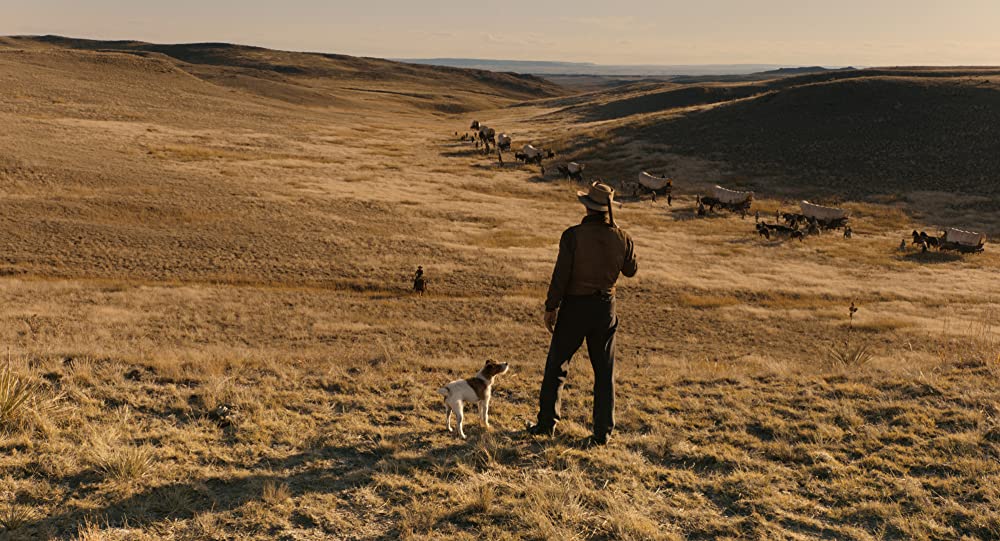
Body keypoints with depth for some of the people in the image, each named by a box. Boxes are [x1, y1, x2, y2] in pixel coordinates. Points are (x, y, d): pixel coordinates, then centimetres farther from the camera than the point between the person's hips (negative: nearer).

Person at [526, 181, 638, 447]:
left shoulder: (573, 236, -15)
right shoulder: (621, 238, -4)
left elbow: (560, 275, -15)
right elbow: (631, 270, 12)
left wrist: (551, 307, -5)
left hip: (574, 306, -2)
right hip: (605, 307, 3)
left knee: (556, 365, 12)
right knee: (604, 371, 10)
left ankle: (547, 423, 17)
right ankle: (602, 432, 11)